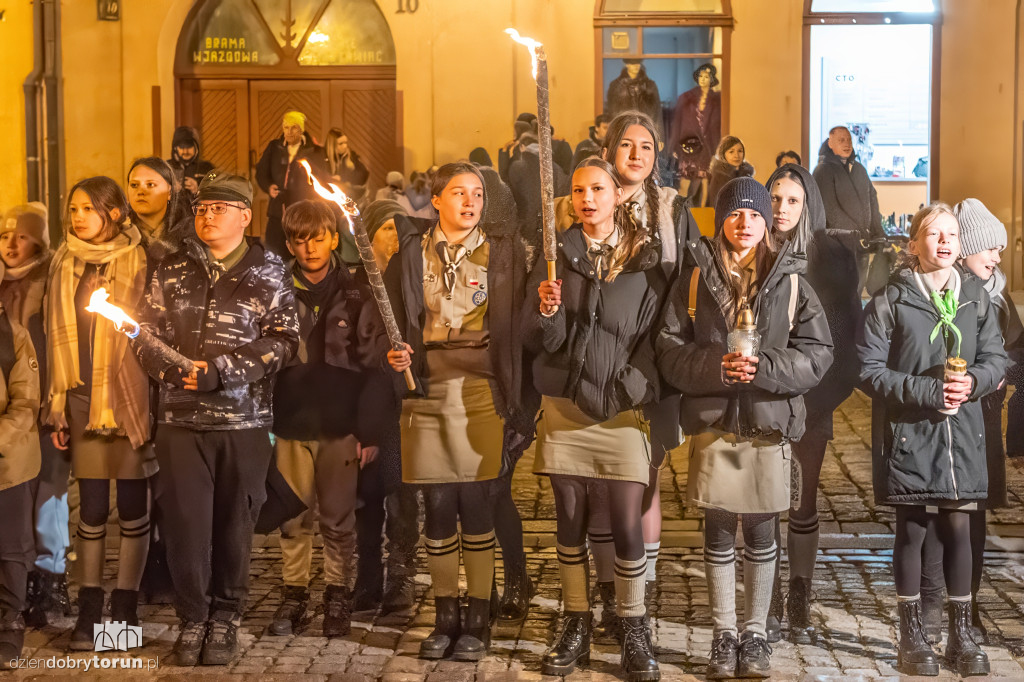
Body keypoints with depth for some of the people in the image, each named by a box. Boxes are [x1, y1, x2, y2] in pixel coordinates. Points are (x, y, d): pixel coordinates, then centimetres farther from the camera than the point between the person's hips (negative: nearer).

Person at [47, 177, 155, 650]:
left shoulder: (139, 262, -4)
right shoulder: (64, 265, 10)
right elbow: (57, 338, 11)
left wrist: (158, 399, -10)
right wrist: (57, 406, 8)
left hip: (130, 397, -3)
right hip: (83, 400, 3)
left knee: (132, 507, 2)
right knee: (91, 509, 6)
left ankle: (125, 608, 13)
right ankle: (89, 610, 14)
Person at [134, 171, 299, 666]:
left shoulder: (268, 274, 4)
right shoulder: (172, 272, 12)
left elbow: (282, 339, -5)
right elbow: (147, 335, 8)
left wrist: (220, 372, -15)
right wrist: (175, 370, -12)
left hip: (245, 419, -1)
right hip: (181, 418, 1)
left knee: (234, 522, 5)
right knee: (186, 519, 0)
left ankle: (226, 616, 21)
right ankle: (192, 617, 15)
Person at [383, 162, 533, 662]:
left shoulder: (502, 249, 5)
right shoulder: (412, 251, 7)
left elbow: (516, 321, 3)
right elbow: (392, 317, 12)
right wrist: (394, 354, -5)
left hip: (480, 390, -1)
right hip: (427, 390, 2)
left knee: (475, 504, -1)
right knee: (438, 507, 6)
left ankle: (478, 619, 11)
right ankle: (445, 615, 19)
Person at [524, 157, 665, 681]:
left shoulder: (646, 258, 2)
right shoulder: (556, 255, 5)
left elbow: (656, 335, 5)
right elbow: (538, 341, 0)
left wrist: (642, 391, -5)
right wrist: (545, 311, -20)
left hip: (622, 406, -2)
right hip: (564, 404, 2)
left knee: (627, 525, -3)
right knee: (570, 520, 8)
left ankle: (634, 631, 12)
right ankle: (575, 627, 20)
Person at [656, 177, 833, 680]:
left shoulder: (790, 282, 2)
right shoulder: (695, 280, 3)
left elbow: (817, 353, -2)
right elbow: (670, 351, -1)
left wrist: (764, 367, -17)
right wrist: (715, 367, -18)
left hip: (770, 422, 0)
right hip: (712, 421, 0)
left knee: (760, 533, 8)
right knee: (718, 532, 8)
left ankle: (755, 633, 22)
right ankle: (724, 634, 21)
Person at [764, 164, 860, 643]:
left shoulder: (832, 258, 1)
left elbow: (846, 331, 2)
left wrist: (829, 393, -6)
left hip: (810, 401, 0)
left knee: (803, 501, 8)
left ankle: (800, 603, 18)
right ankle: (769, 603, 12)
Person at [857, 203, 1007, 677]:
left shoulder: (975, 296, 6)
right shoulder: (891, 300, -5)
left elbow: (996, 358, 8)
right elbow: (870, 371, -8)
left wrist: (973, 380, -13)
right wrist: (927, 391, -18)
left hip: (962, 432, 3)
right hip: (909, 432, -3)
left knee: (958, 528, 6)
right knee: (911, 531, 5)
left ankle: (961, 634, 19)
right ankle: (911, 637, 17)